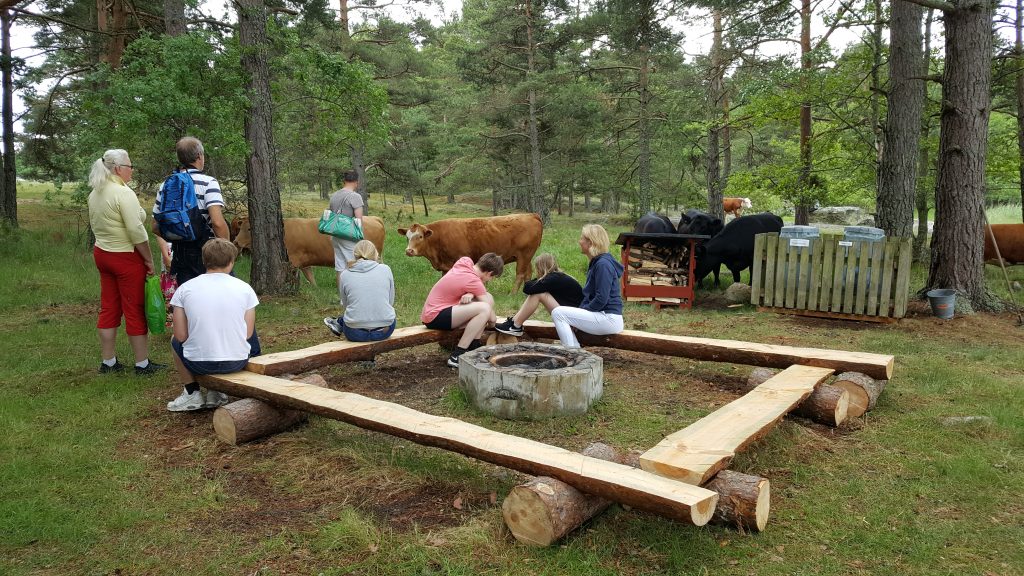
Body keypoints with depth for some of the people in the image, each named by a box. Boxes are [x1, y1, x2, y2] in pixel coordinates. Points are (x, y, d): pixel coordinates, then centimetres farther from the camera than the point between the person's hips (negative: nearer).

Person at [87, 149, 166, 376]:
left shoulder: (95, 193, 9)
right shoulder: (123, 193, -18)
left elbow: (95, 225, 15)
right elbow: (136, 231, -22)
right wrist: (149, 260, -14)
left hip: (102, 253, 9)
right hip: (126, 257, -9)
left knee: (108, 309, 13)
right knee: (135, 311, 0)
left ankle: (108, 362, 21)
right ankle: (142, 364, 9)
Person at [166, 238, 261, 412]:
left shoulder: (184, 289, -2)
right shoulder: (244, 288, -2)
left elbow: (181, 336, -3)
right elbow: (248, 334, 0)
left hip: (198, 363, 0)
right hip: (237, 362, 0)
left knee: (175, 340, 33)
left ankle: (192, 393, 28)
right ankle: (216, 392, 25)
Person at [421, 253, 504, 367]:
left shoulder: (465, 261, 1)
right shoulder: (473, 281, -19)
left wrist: (470, 294, -14)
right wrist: (493, 320, 10)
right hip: (435, 316, -9)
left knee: (488, 297, 6)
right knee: (484, 308, -27)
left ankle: (474, 346, 6)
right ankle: (457, 356, -22)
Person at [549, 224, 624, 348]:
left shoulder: (603, 265, -16)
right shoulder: (596, 263, 16)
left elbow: (601, 299, -22)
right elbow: (588, 295, 19)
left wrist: (583, 310, -10)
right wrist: (579, 311, 5)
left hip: (609, 318, -10)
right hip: (603, 316, 10)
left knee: (558, 313, -13)